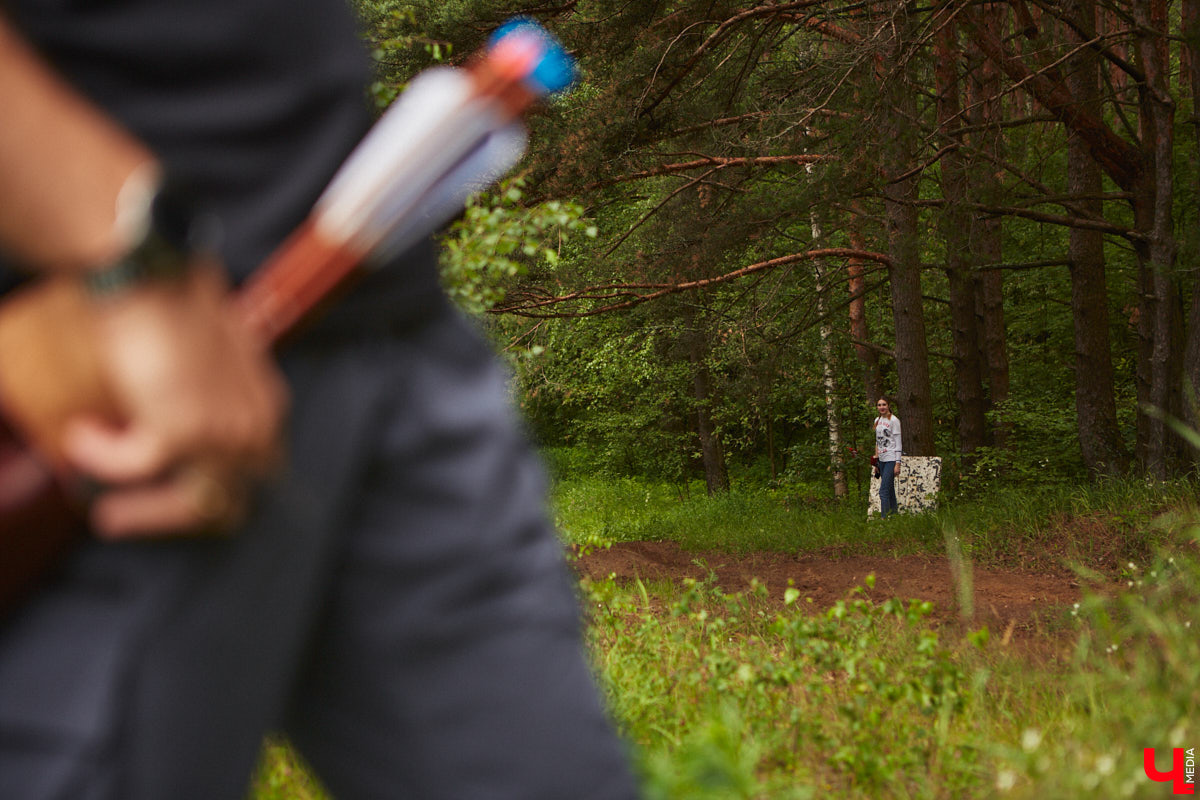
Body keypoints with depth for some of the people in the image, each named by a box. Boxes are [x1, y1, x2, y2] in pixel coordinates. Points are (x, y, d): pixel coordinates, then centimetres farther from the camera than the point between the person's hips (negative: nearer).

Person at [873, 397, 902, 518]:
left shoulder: (894, 420, -7)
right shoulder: (877, 420, 15)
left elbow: (898, 443, -9)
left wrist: (897, 464, -14)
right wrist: (876, 457, 16)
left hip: (891, 459, -7)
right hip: (882, 459, 7)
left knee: (883, 491, -14)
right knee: (890, 490, 9)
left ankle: (884, 518, -15)